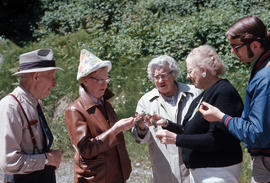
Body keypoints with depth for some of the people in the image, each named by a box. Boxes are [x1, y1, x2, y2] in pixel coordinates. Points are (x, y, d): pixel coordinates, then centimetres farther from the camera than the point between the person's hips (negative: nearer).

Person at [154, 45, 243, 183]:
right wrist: (166, 124, 7)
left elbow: (217, 139, -24)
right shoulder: (204, 95, 13)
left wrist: (176, 139, -22)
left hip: (217, 172, -9)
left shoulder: (224, 93, -17)